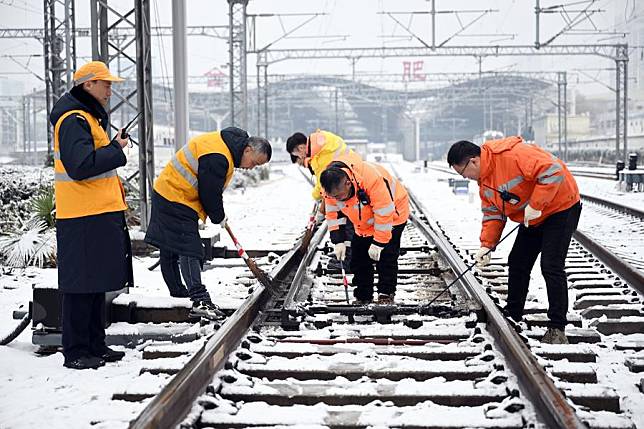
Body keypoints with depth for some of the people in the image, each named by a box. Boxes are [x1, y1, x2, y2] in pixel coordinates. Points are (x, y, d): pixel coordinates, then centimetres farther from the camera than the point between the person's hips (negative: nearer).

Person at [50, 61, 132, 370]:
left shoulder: (88, 117, 20)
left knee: (97, 282, 15)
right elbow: (81, 166, -26)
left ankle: (95, 346, 24)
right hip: (84, 217, -11)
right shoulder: (74, 120, -14)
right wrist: (116, 150, -16)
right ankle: (75, 352, 2)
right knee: (82, 284, -5)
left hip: (99, 214, 11)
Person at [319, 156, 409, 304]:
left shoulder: (372, 178, -42)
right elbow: (333, 214, -6)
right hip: (364, 223, 6)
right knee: (359, 258, 4)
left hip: (392, 216, -6)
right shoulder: (331, 188, -22)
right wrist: (338, 241, -15)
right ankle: (362, 296, 15)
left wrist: (378, 243, -28)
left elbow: (384, 213, -34)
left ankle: (386, 294, 2)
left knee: (385, 256, -11)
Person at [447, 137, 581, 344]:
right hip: (532, 218, 9)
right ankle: (512, 317, 25)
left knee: (551, 266, -14)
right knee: (517, 264, 11)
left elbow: (553, 170, -34)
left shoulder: (512, 154, -30)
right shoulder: (483, 179, 2)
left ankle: (557, 329, -7)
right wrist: (486, 245, -5)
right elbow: (492, 213, 7)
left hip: (561, 208, -9)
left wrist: (535, 205, -31)